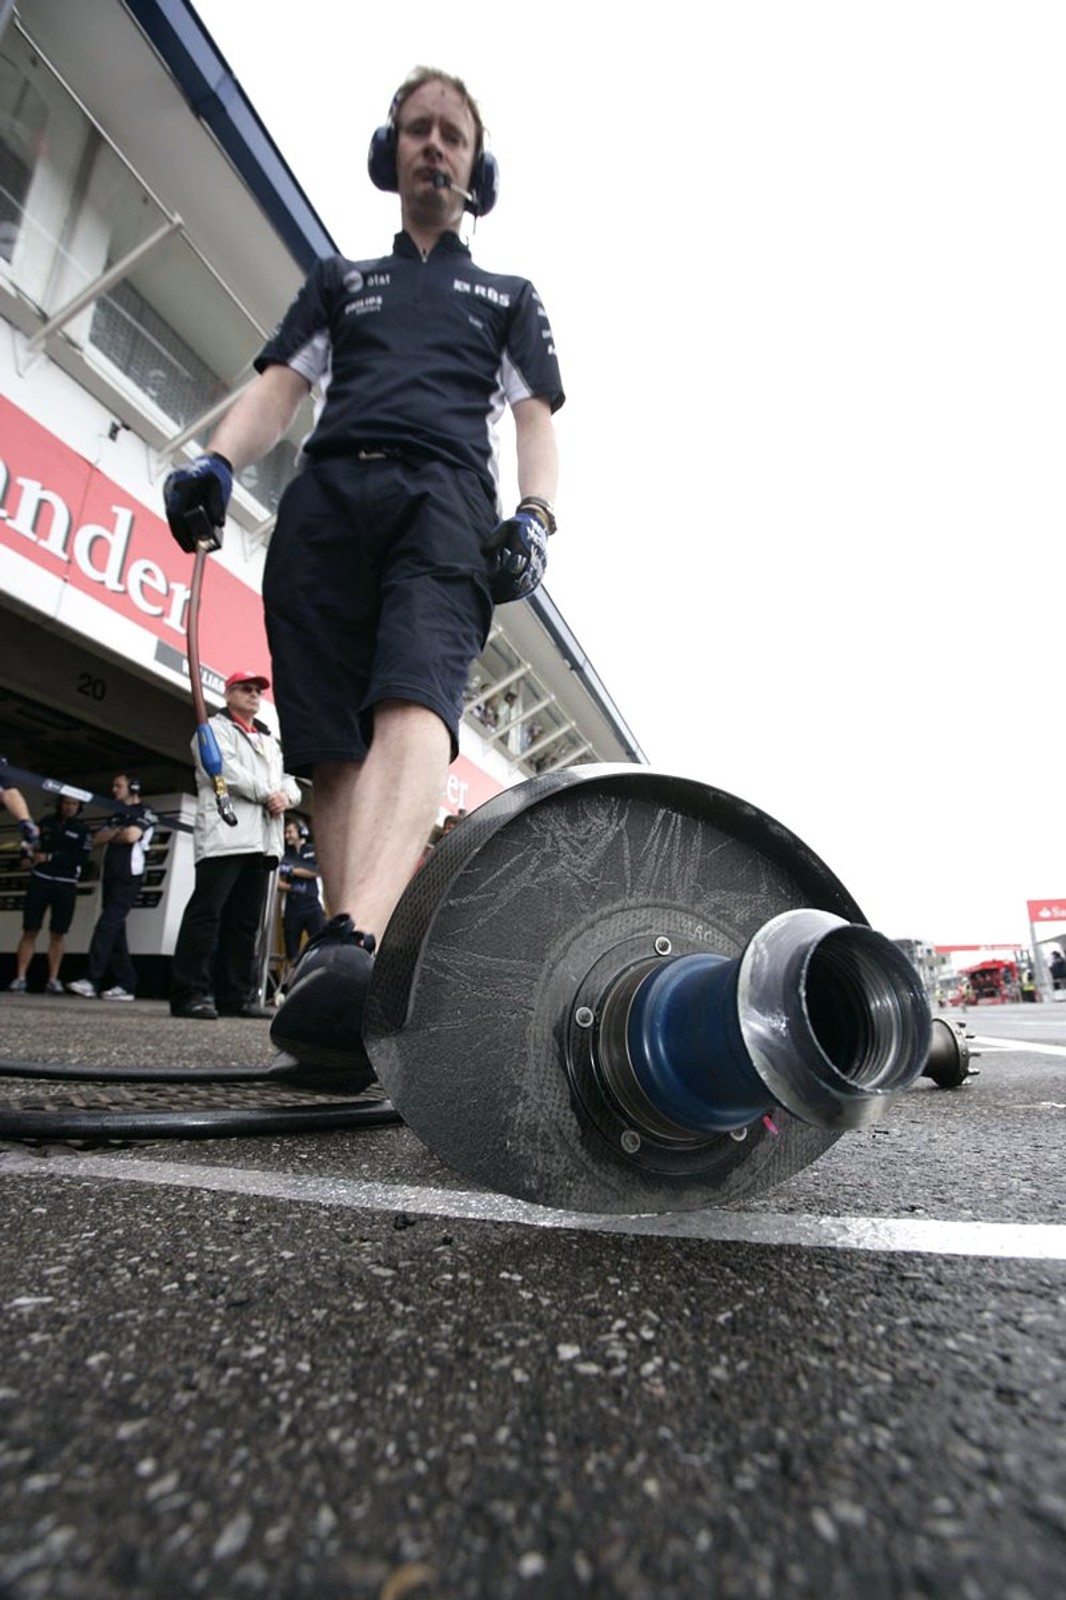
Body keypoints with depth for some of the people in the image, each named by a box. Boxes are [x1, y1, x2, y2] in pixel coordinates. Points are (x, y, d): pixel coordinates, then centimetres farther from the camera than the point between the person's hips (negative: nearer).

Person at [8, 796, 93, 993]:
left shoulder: (82, 831, 5)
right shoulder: (46, 822, 10)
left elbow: (81, 858, -7)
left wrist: (50, 857, -13)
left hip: (66, 886, -1)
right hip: (40, 880, 1)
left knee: (58, 934, 1)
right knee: (30, 931, -2)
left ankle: (53, 980, 5)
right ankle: (20, 978, -1)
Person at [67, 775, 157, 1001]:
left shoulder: (145, 812, -1)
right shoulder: (116, 815, 23)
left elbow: (131, 835, -16)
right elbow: (96, 839, 12)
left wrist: (110, 836, 2)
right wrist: (117, 831, -3)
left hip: (129, 878, -8)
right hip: (110, 876, 8)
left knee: (107, 925, -17)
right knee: (115, 929, 4)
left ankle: (92, 980, -20)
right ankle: (126, 985, 5)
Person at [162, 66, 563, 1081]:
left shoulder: (508, 297, 32)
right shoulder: (339, 282, 35)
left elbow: (535, 419, 17)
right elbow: (279, 387, 21)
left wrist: (535, 518, -5)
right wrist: (217, 461, 0)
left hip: (445, 498, -1)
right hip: (325, 499, 2)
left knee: (415, 704, -31)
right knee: (334, 749, -12)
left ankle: (354, 946, -48)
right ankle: (349, 997, -11)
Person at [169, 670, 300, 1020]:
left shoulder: (271, 741, 30)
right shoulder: (214, 728, 10)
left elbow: (290, 780, 21)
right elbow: (226, 770, -8)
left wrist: (285, 797, -2)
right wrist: (267, 794, -9)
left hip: (263, 840, 7)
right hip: (224, 836, -7)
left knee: (245, 920, 5)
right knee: (206, 911, -11)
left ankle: (237, 995, 8)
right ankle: (191, 994, -11)